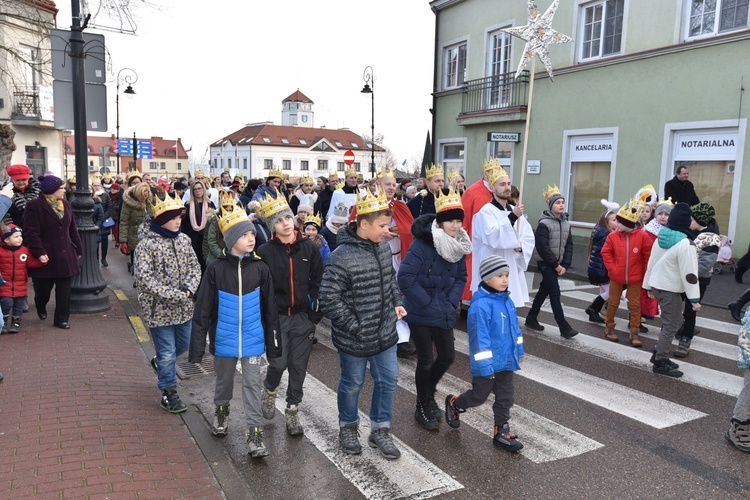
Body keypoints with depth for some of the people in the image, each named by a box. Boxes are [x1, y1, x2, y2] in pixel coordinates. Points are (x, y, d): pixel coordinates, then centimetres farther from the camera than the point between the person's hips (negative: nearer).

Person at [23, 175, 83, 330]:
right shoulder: (34, 206, -11)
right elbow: (31, 232, -16)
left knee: (64, 289, 5)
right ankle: (41, 307, 40)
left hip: (65, 255, 5)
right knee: (43, 288, 8)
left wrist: (78, 249, 14)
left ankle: (62, 319, 14)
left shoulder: (65, 204, 10)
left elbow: (72, 229, 14)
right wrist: (39, 252, -23)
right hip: (46, 255, -5)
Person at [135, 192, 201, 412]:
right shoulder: (146, 245, -16)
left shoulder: (183, 239, 2)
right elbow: (144, 279, -21)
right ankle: (169, 393, 21)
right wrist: (175, 295, -23)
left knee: (183, 344, 21)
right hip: (159, 310, -6)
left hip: (183, 308, 6)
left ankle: (159, 362, 51)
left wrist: (189, 288, -13)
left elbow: (194, 266, 7)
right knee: (167, 352, 3)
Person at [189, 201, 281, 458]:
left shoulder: (260, 269, -7)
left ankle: (254, 432, 14)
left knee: (252, 384, 4)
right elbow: (203, 310, -7)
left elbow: (270, 309, 1)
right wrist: (197, 347, -6)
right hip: (224, 339, 0)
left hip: (253, 339, 0)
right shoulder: (216, 269, -11)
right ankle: (221, 410, 48)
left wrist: (273, 343, 3)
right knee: (224, 380, 20)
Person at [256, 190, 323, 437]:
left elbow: (318, 282, 3)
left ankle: (292, 411, 23)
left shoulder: (309, 248, 0)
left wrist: (316, 313, -2)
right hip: (277, 317, -2)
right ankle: (269, 390, 30)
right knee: (279, 363, -4)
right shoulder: (265, 252, -6)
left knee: (298, 366, 6)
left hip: (303, 317, 2)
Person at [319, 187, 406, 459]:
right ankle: (348, 427, 40)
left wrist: (397, 302, 5)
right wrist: (354, 326, -19)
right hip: (354, 338, -6)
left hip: (385, 333, 6)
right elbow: (329, 299, -23)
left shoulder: (383, 247, 0)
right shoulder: (342, 257, -23)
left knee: (388, 379, 14)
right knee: (352, 384, 14)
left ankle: (380, 430, 35)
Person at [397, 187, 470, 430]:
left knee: (447, 356, 13)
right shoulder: (422, 244, -23)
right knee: (426, 360, 5)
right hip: (420, 314, -6)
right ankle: (422, 407, 28)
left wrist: (451, 303, -7)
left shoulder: (458, 245, -2)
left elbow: (460, 278, 8)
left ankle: (428, 392, 42)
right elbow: (405, 278, -25)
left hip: (444, 313, 6)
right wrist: (429, 304, -19)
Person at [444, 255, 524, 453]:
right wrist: (485, 365, -24)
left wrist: (518, 351, 18)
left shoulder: (507, 300, 1)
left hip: (506, 360, 7)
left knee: (505, 397, 14)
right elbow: (480, 337, -25)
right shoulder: (481, 305, -26)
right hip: (488, 363, -7)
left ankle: (501, 432, 29)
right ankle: (453, 403, 39)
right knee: (479, 396, 12)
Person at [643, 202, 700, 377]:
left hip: (656, 285, 8)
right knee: (671, 325, -1)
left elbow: (651, 263, 12)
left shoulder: (661, 237, 5)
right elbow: (689, 273, -20)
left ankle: (659, 354, 24)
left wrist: (648, 285, 21)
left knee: (669, 323, 19)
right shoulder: (685, 243, -19)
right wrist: (694, 298, -17)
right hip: (670, 289, -8)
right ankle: (660, 363, 2)